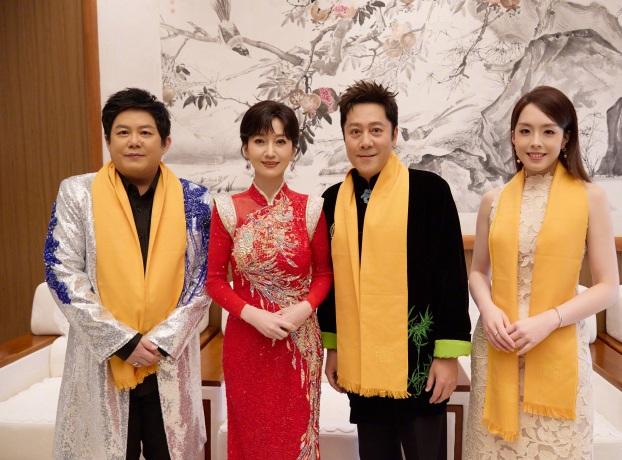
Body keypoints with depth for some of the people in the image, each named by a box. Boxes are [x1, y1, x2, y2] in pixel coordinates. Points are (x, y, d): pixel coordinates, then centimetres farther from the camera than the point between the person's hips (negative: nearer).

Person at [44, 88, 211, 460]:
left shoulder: (194, 200, 1)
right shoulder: (78, 194, -1)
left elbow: (205, 278, 1)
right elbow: (62, 273, -5)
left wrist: (163, 340, -9)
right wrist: (122, 342, -11)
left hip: (172, 361, 1)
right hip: (102, 360, 0)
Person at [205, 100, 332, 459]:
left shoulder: (311, 208, -3)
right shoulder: (228, 209, -4)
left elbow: (324, 272, 4)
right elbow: (215, 280, -1)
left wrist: (304, 308, -14)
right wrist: (251, 314, -15)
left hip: (300, 342, 0)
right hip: (246, 340, 0)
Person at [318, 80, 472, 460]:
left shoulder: (429, 189, -8)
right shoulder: (334, 199, 5)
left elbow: (452, 276, -8)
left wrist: (448, 354, -9)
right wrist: (332, 347, 13)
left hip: (418, 359, -4)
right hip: (361, 363, 4)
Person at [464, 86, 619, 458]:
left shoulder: (589, 197, -4)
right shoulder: (494, 201, 3)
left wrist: (549, 320, -16)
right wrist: (489, 310, -9)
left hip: (558, 350, -2)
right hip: (498, 348, 2)